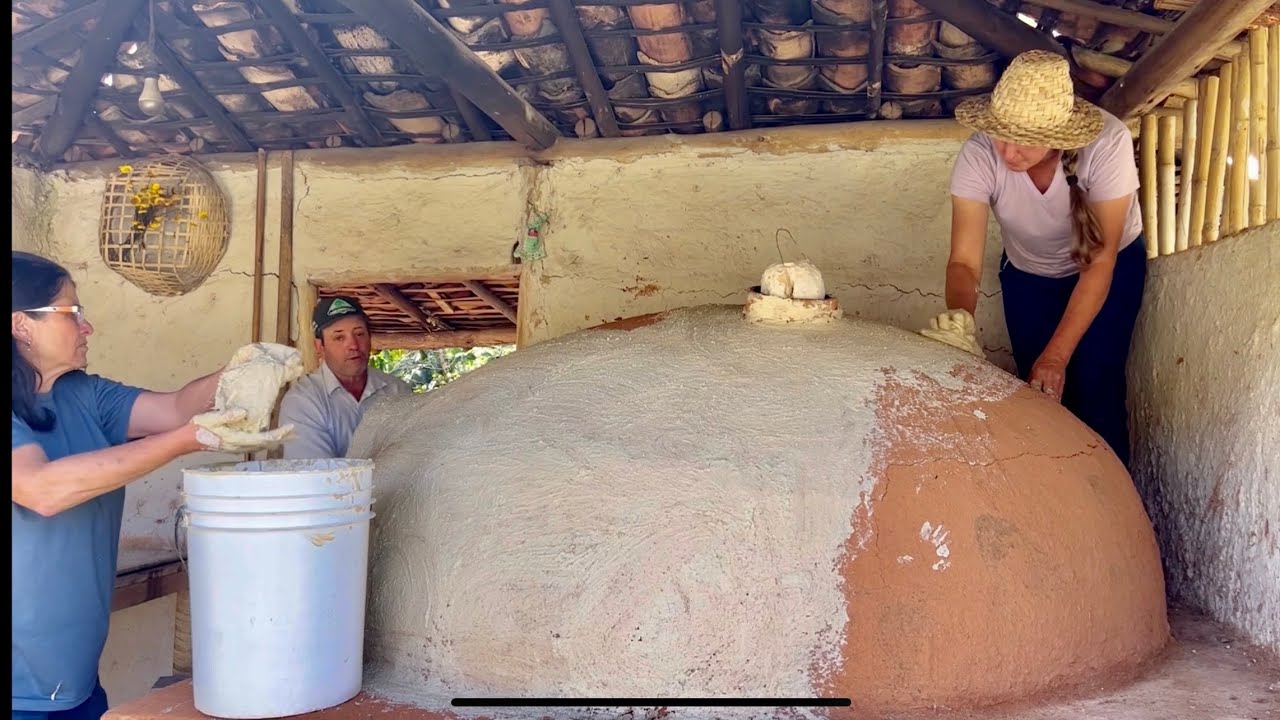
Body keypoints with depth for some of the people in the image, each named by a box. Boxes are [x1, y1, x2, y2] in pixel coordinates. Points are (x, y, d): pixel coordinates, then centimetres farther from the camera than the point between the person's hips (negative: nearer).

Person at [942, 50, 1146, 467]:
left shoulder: (1107, 143, -35)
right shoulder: (979, 155, -31)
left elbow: (1101, 260, -31)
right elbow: (964, 261, -33)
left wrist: (1057, 355, -36)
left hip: (1112, 267, -2)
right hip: (1028, 274, 2)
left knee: (1096, 391, -9)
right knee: (1038, 391, 2)